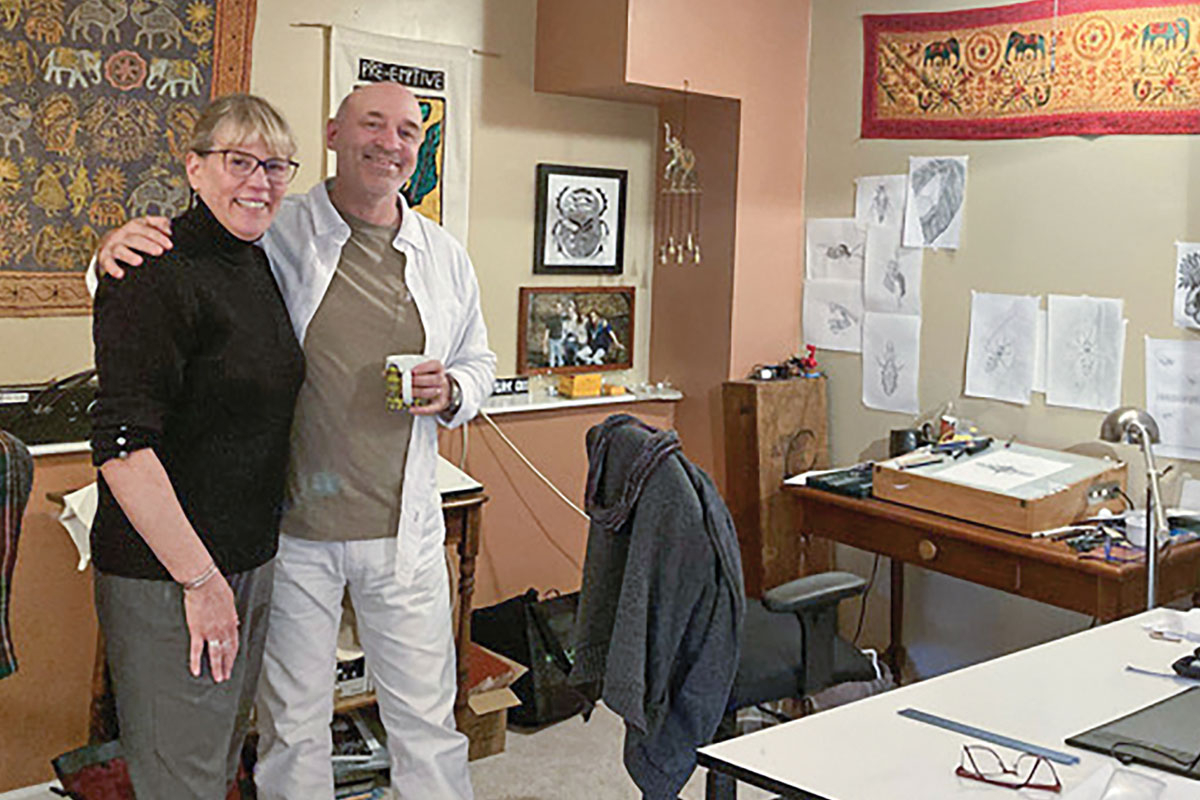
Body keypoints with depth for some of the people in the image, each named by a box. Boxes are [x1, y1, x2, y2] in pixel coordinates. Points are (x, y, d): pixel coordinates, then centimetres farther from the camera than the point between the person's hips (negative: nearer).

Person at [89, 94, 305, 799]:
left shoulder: (260, 266, 10)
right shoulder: (159, 277, -18)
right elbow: (122, 448, -24)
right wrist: (201, 579, -23)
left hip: (251, 560, 8)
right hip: (166, 579, -8)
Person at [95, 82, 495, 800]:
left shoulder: (445, 256, 7)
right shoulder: (275, 236, -4)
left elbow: (479, 363, 20)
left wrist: (452, 392, -4)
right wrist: (121, 252, -20)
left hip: (403, 527, 3)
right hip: (292, 524, -2)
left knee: (428, 722, 12)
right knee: (293, 726, 12)